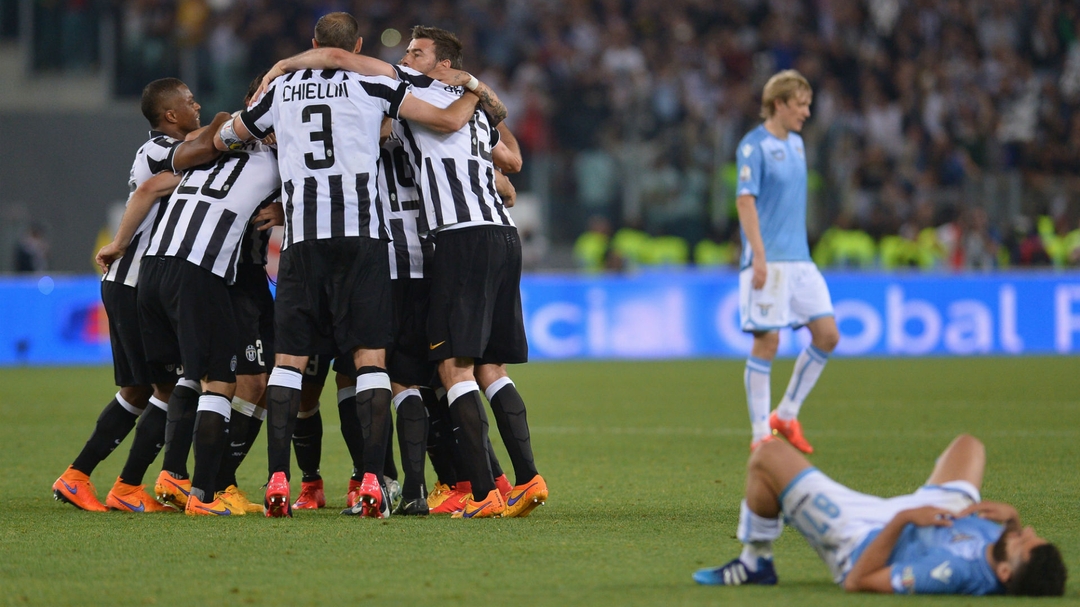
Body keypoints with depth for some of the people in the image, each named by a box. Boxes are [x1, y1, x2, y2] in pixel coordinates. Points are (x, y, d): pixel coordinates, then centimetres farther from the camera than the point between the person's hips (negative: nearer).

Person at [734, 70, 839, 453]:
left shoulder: (796, 143, 16)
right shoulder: (754, 146, -9)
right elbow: (745, 201, -15)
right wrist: (759, 256, -22)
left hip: (799, 260, 8)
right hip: (769, 261, -8)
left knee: (827, 335, 3)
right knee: (767, 342, -6)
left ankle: (786, 415, 14)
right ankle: (761, 434, 1)